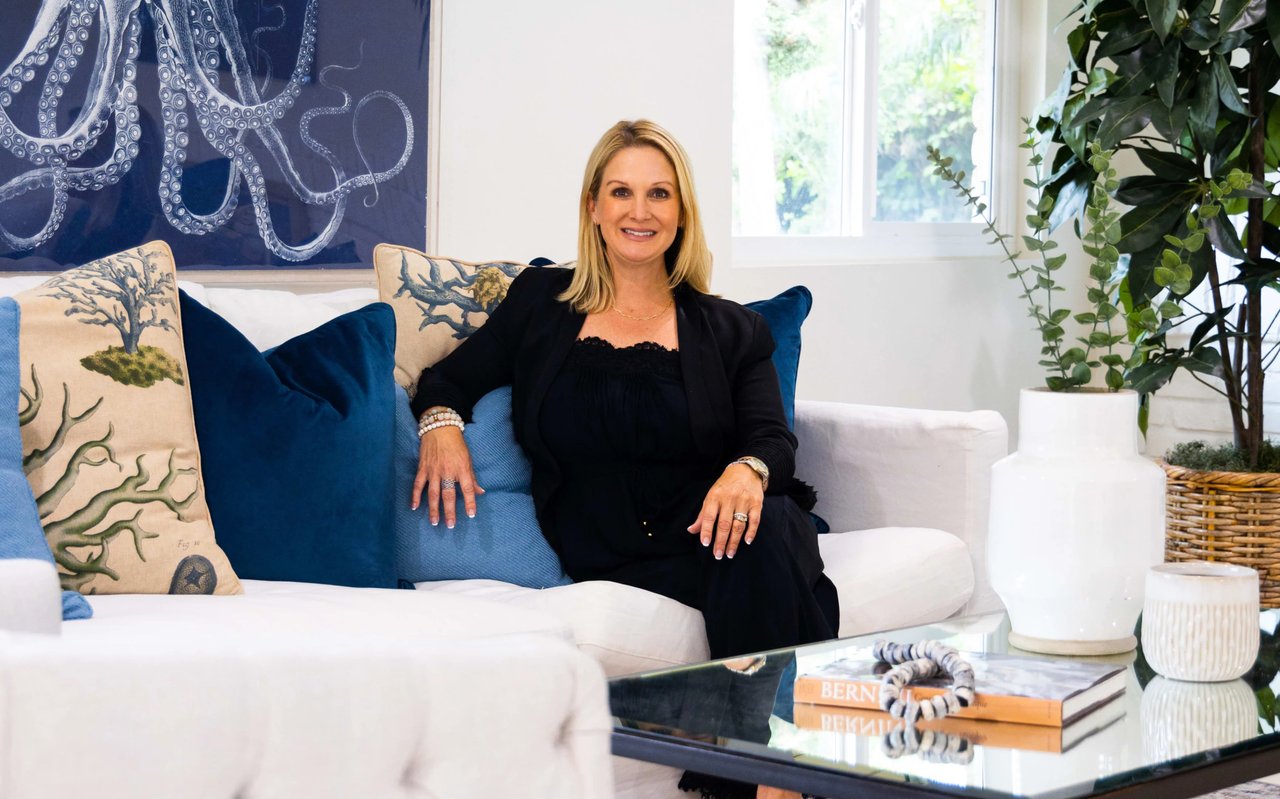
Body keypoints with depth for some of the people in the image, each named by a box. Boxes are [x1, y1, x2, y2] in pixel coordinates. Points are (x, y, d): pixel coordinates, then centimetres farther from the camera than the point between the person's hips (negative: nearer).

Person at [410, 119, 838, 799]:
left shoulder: (730, 331, 16)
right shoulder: (540, 303, 17)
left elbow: (773, 438, 3)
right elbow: (451, 377, 19)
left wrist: (747, 469, -22)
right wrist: (441, 421, -7)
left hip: (709, 531, 2)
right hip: (607, 555, -2)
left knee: (771, 529, -36)